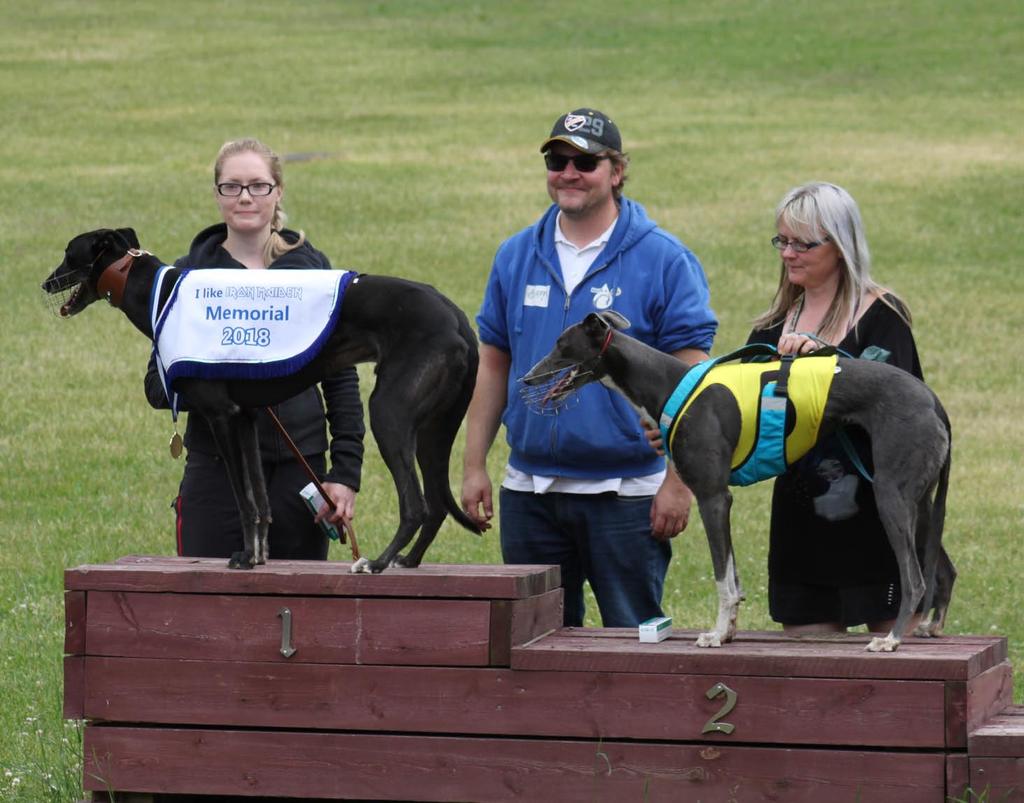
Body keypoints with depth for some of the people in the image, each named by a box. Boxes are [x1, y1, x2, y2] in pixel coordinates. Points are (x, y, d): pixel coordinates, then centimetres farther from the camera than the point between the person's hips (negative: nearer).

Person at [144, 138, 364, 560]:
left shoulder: (312, 268, 6)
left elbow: (341, 379, 8)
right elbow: (157, 386, 4)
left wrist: (346, 473, 0)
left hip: (299, 472, 1)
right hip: (216, 474, 0)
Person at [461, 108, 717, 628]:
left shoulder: (664, 260, -5)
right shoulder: (516, 256, 9)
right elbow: (493, 364, 13)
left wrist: (679, 482, -13)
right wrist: (474, 465, 7)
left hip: (626, 493, -4)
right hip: (529, 494, 4)